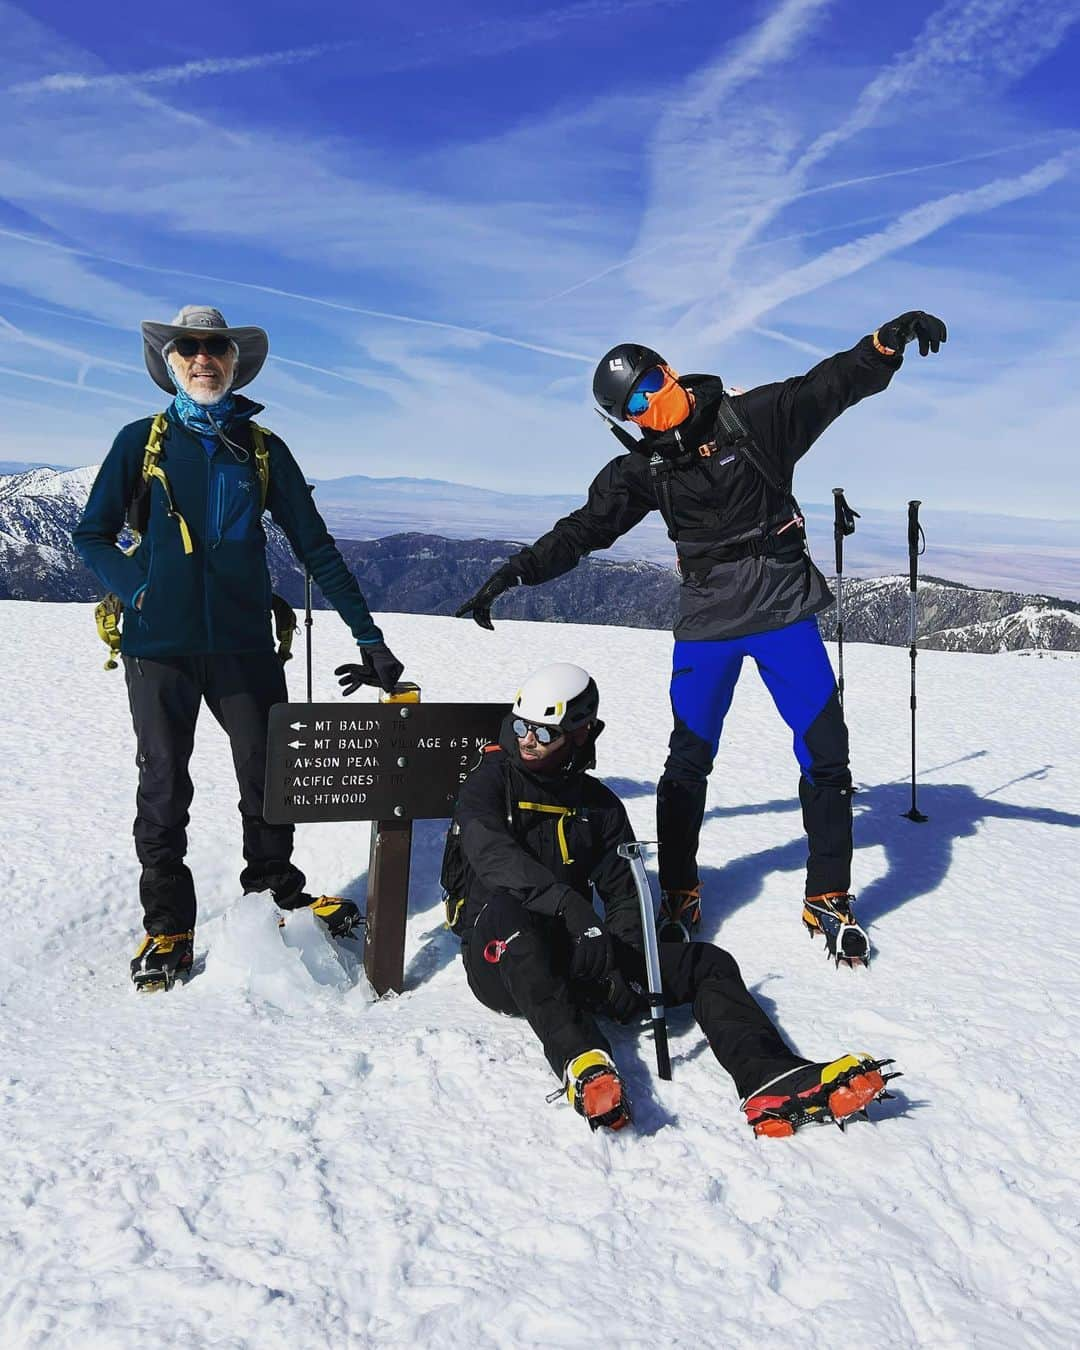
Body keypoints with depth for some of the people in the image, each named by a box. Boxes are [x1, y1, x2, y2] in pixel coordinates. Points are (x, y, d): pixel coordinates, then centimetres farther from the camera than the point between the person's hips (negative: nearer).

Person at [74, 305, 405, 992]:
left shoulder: (263, 448, 7)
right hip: (160, 648, -1)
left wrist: (369, 637, 2)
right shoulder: (141, 442, 5)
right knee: (164, 788, 5)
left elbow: (315, 547, 6)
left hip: (245, 643, 1)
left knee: (271, 776, 7)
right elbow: (93, 535, 8)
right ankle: (168, 924, 21)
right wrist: (138, 592, -10)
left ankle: (275, 891, 30)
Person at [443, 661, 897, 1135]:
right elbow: (491, 853, -19)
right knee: (507, 912, -39)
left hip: (573, 959, 4)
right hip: (502, 960, -4)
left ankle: (772, 1080, -37)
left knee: (707, 963, -13)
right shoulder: (490, 781, 1)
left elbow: (623, 893, 8)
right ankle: (582, 1065, -52)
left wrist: (623, 958, -14)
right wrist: (568, 906, -34)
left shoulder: (599, 805, 13)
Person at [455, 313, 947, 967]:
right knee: (689, 760, 1)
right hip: (706, 623, 1)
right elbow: (582, 530, 3)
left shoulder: (753, 418, -4)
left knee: (826, 753, -2)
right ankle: (678, 897, 17)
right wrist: (513, 572, -4)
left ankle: (830, 898, 15)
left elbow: (832, 385, -7)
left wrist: (888, 342, -26)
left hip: (785, 610, -1)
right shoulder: (643, 469, 2)